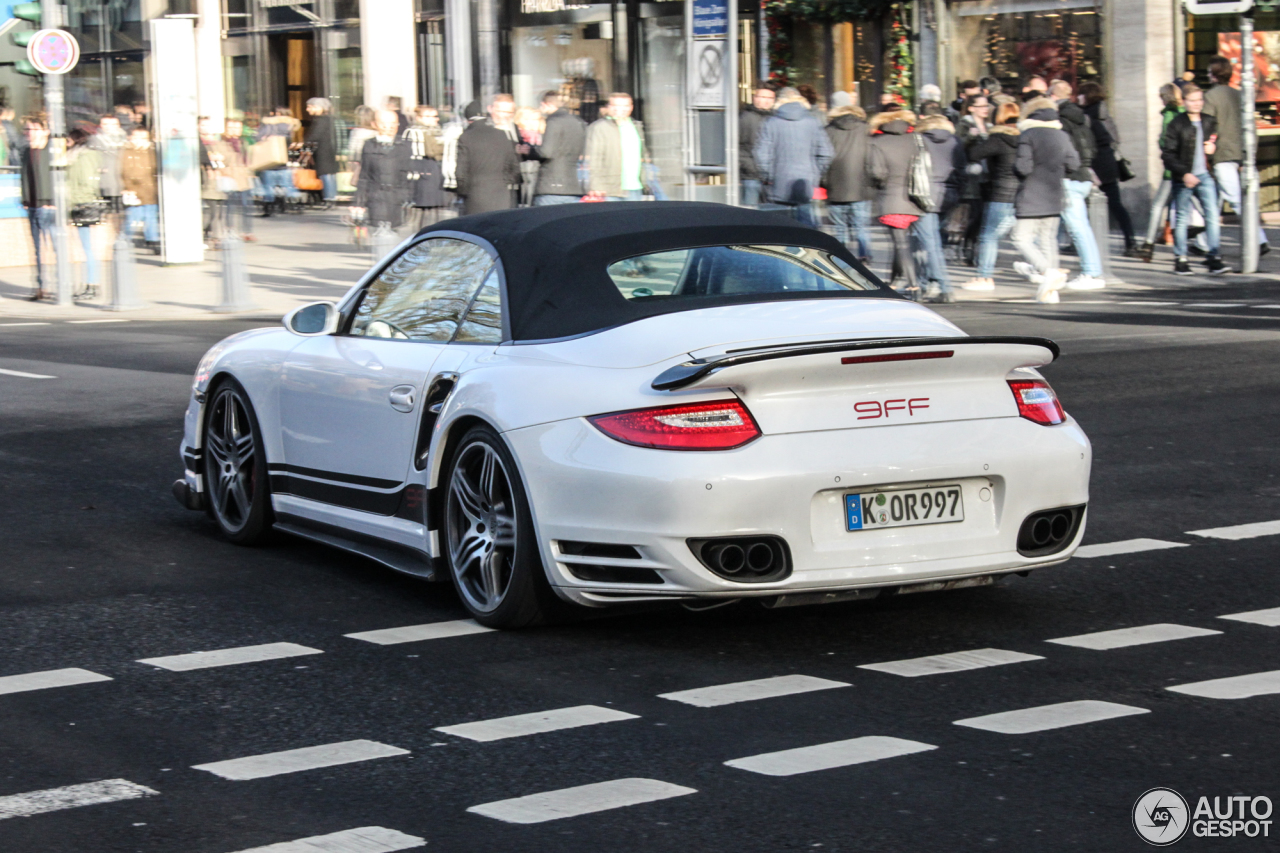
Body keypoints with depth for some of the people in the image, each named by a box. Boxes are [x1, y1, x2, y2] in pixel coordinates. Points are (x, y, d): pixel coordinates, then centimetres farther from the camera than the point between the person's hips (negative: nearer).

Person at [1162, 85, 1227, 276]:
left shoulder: (1210, 122, 10)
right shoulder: (1176, 124, -5)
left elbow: (1215, 143, 26)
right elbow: (1167, 154, -8)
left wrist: (1214, 148, 2)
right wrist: (1184, 173, -16)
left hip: (1205, 176, 3)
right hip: (1183, 179, -3)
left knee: (1213, 216, -7)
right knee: (1182, 219, 3)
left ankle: (1213, 257, -4)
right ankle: (1180, 259, 13)